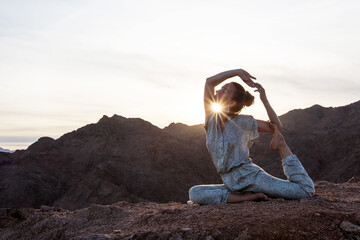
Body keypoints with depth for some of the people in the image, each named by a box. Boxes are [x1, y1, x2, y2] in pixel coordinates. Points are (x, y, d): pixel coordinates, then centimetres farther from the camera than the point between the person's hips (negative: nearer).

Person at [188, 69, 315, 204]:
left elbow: (276, 127, 1)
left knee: (305, 190, -14)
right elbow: (209, 82, -6)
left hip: (252, 176, -3)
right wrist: (238, 72, -11)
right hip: (231, 185, 3)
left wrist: (264, 99, -8)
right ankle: (246, 197, -17)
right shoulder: (211, 117, 4)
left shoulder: (242, 122, -2)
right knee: (194, 193, -26)